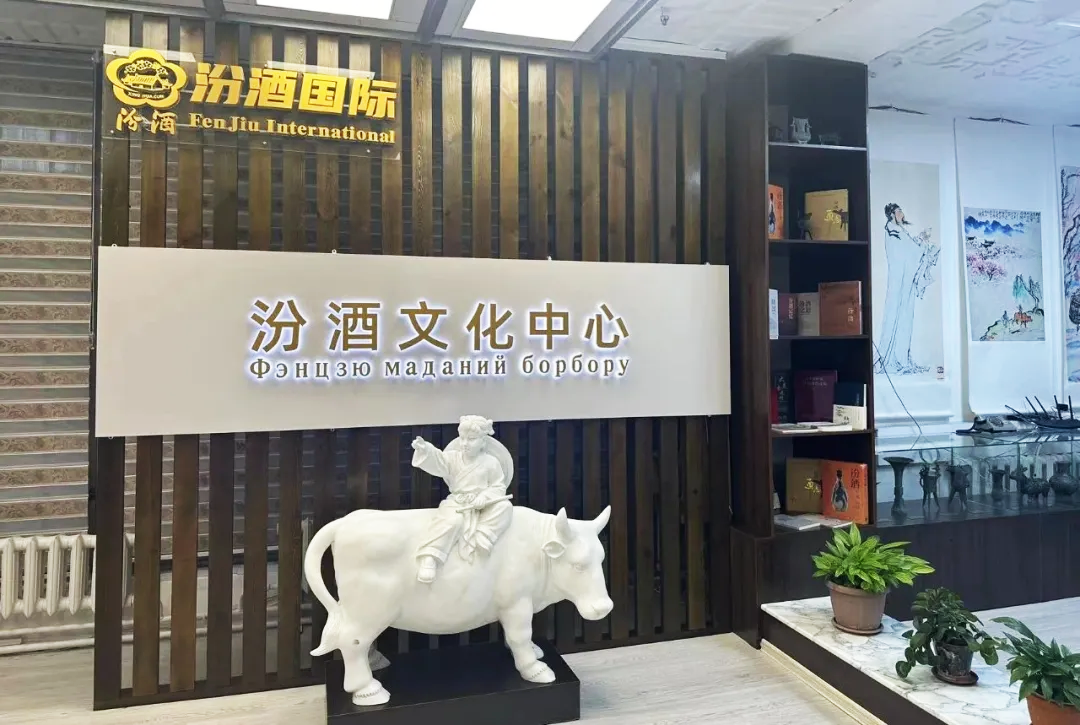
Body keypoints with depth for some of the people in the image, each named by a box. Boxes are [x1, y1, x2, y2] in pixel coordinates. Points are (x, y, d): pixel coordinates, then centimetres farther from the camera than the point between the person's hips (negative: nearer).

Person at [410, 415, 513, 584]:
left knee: (504, 506, -27)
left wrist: (483, 499, -17)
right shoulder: (453, 458, 6)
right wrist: (424, 450, -32)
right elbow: (436, 460, -11)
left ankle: (483, 536, -35)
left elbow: (498, 487, 0)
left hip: (484, 505, 1)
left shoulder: (491, 462, 2)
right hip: (457, 503, -1)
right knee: (451, 522, -32)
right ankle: (430, 557, -38)